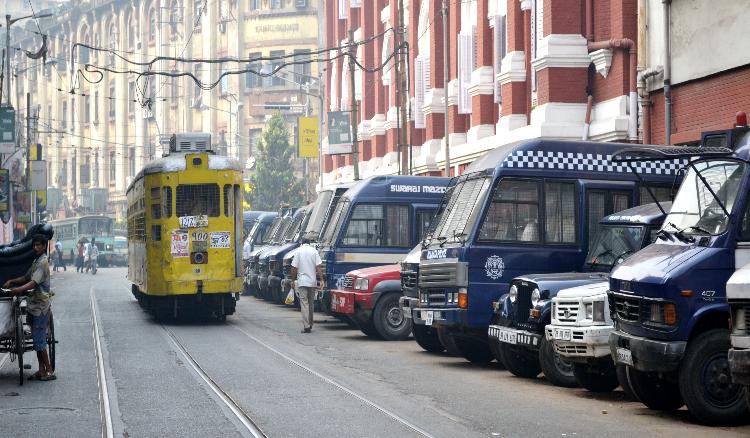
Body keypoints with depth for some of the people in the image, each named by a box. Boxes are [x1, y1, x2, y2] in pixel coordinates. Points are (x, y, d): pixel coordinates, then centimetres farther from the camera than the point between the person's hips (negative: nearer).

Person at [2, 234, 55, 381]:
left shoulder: (43, 262, -14)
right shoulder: (36, 262, 16)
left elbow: (34, 282, -26)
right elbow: (27, 278, 23)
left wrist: (19, 289, -41)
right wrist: (12, 281, 7)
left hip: (41, 306, -9)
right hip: (35, 306, 9)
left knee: (39, 341, -7)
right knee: (38, 340, 11)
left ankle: (49, 371, -2)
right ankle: (42, 370, 15)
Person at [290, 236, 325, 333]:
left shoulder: (298, 251, -3)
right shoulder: (314, 251, 1)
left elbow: (294, 268, -4)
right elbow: (318, 266, -5)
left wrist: (293, 280, 6)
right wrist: (322, 280, -4)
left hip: (302, 281, -3)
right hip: (312, 281, 3)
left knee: (304, 303, -4)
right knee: (311, 303, 15)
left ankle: (306, 326, -12)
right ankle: (310, 325, 25)